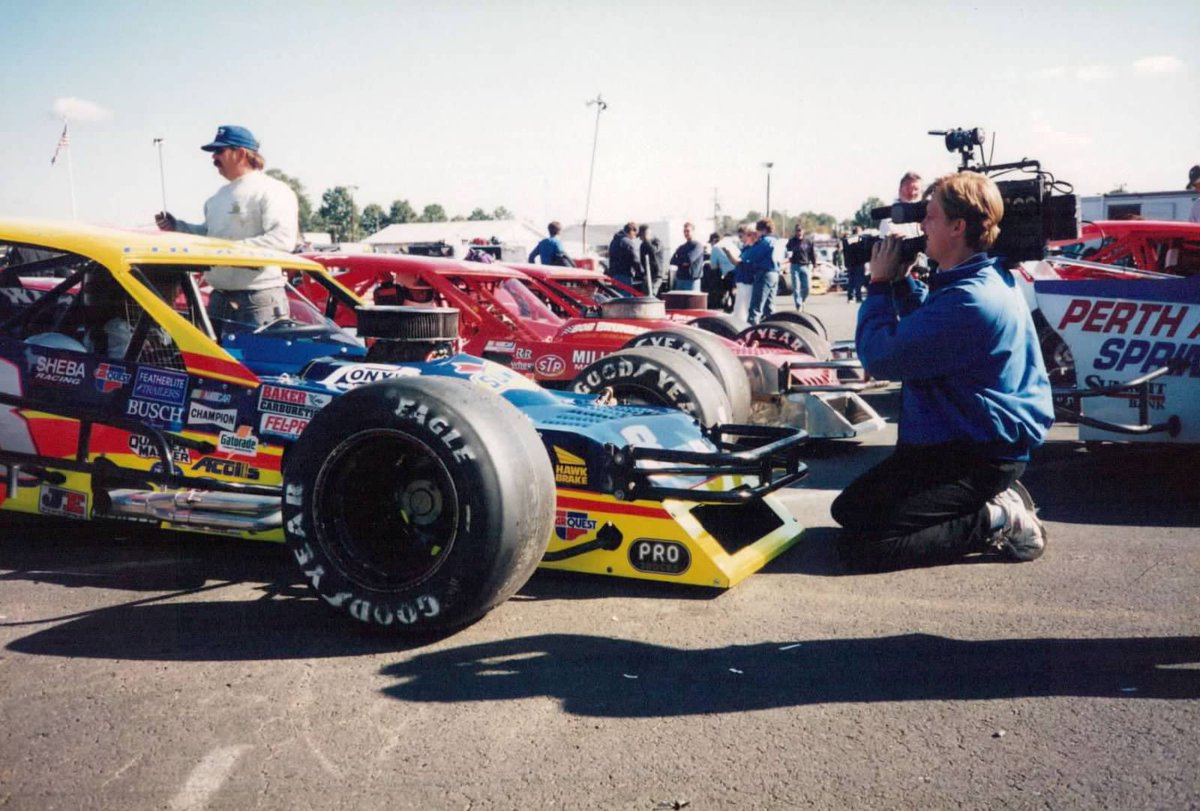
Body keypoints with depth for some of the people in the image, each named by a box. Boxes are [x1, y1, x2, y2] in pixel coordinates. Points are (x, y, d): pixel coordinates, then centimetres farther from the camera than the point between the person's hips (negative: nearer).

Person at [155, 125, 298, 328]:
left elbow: (284, 239, -21)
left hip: (258, 301, -9)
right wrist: (176, 226, 16)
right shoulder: (219, 196, 22)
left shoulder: (272, 190, -8)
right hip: (219, 298, 9)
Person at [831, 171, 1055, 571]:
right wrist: (901, 281, 7)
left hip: (978, 458, -10)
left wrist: (880, 284, -11)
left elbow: (881, 357, -25)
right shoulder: (986, 280, 7)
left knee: (861, 545, -17)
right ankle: (995, 497, 12)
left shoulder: (970, 300, -27)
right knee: (848, 509, 15)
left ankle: (998, 522, -6)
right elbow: (925, 326, 23)